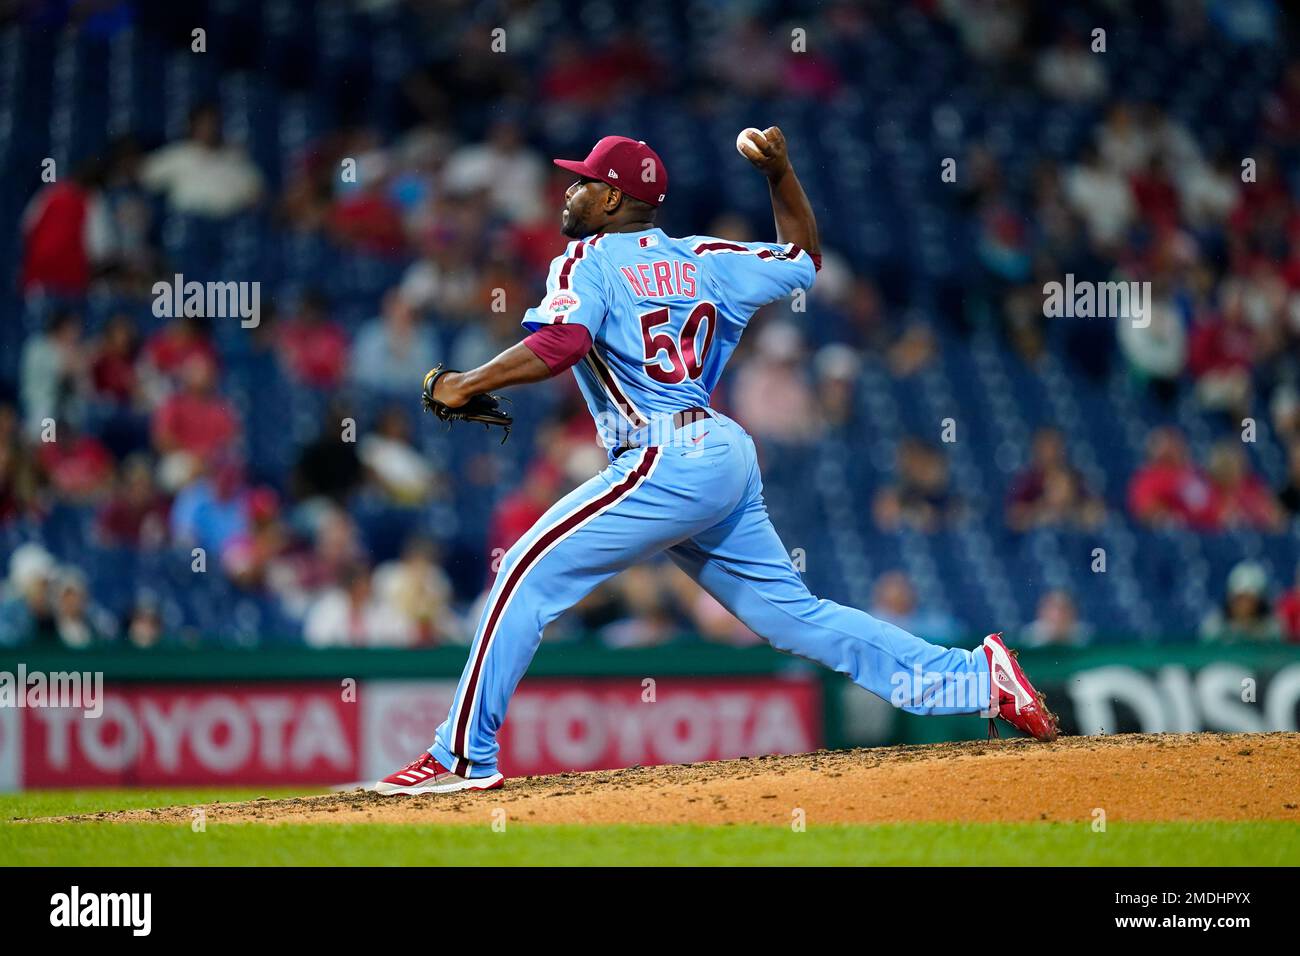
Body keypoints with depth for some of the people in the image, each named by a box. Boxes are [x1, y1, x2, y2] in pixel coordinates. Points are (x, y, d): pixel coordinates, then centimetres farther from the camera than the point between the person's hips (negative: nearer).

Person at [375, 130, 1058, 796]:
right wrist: (781, 174, 22)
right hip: (730, 461, 8)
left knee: (528, 574, -6)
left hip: (668, 465, -8)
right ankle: (978, 679, 7)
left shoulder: (587, 261, -2)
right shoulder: (700, 260, 19)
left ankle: (464, 758, -10)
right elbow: (804, 259, 27)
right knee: (794, 613, 12)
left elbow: (561, 343, -21)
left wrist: (468, 385, -13)